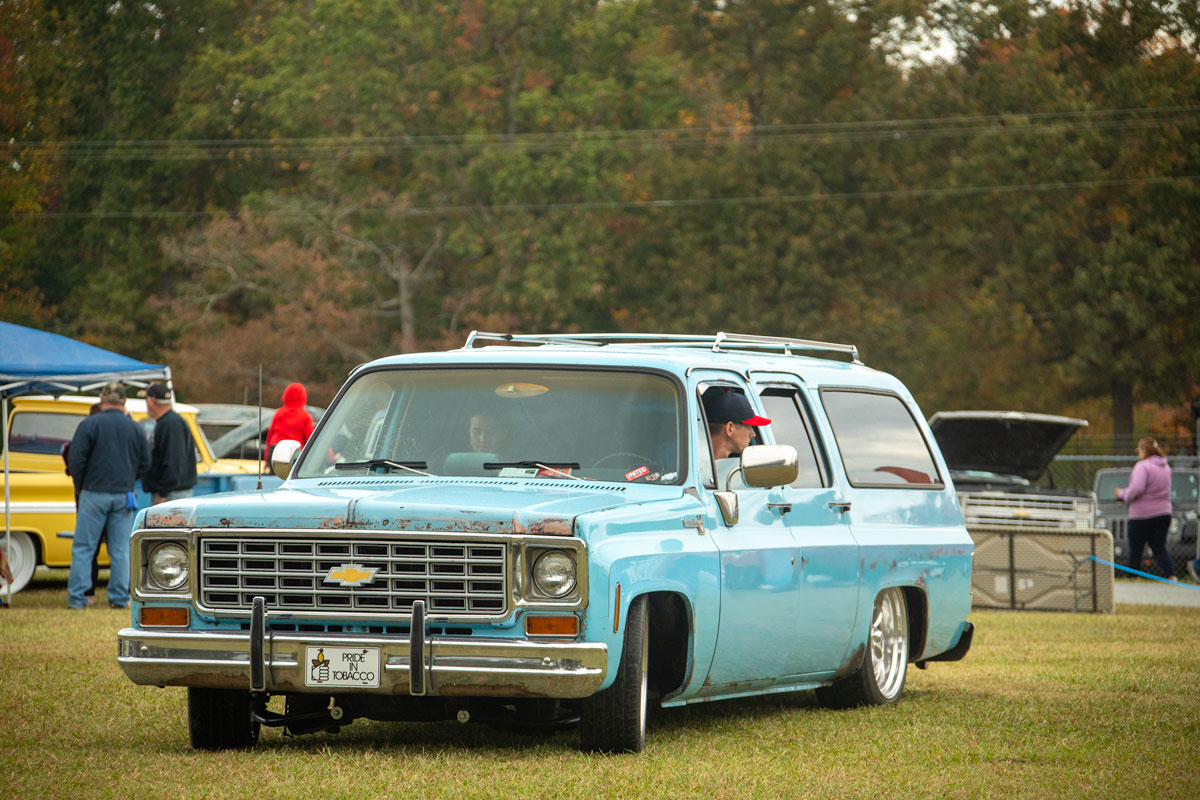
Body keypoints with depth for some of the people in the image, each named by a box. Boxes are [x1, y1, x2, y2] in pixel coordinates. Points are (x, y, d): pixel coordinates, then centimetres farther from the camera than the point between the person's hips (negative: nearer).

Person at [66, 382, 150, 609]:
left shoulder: (90, 424, -6)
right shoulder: (135, 429, 5)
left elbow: (75, 459, -8)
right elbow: (145, 463, 9)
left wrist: (81, 485, 7)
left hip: (94, 494, -3)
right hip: (124, 495, 3)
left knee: (83, 547, 2)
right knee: (120, 550, 7)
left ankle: (76, 598, -1)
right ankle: (119, 598, 7)